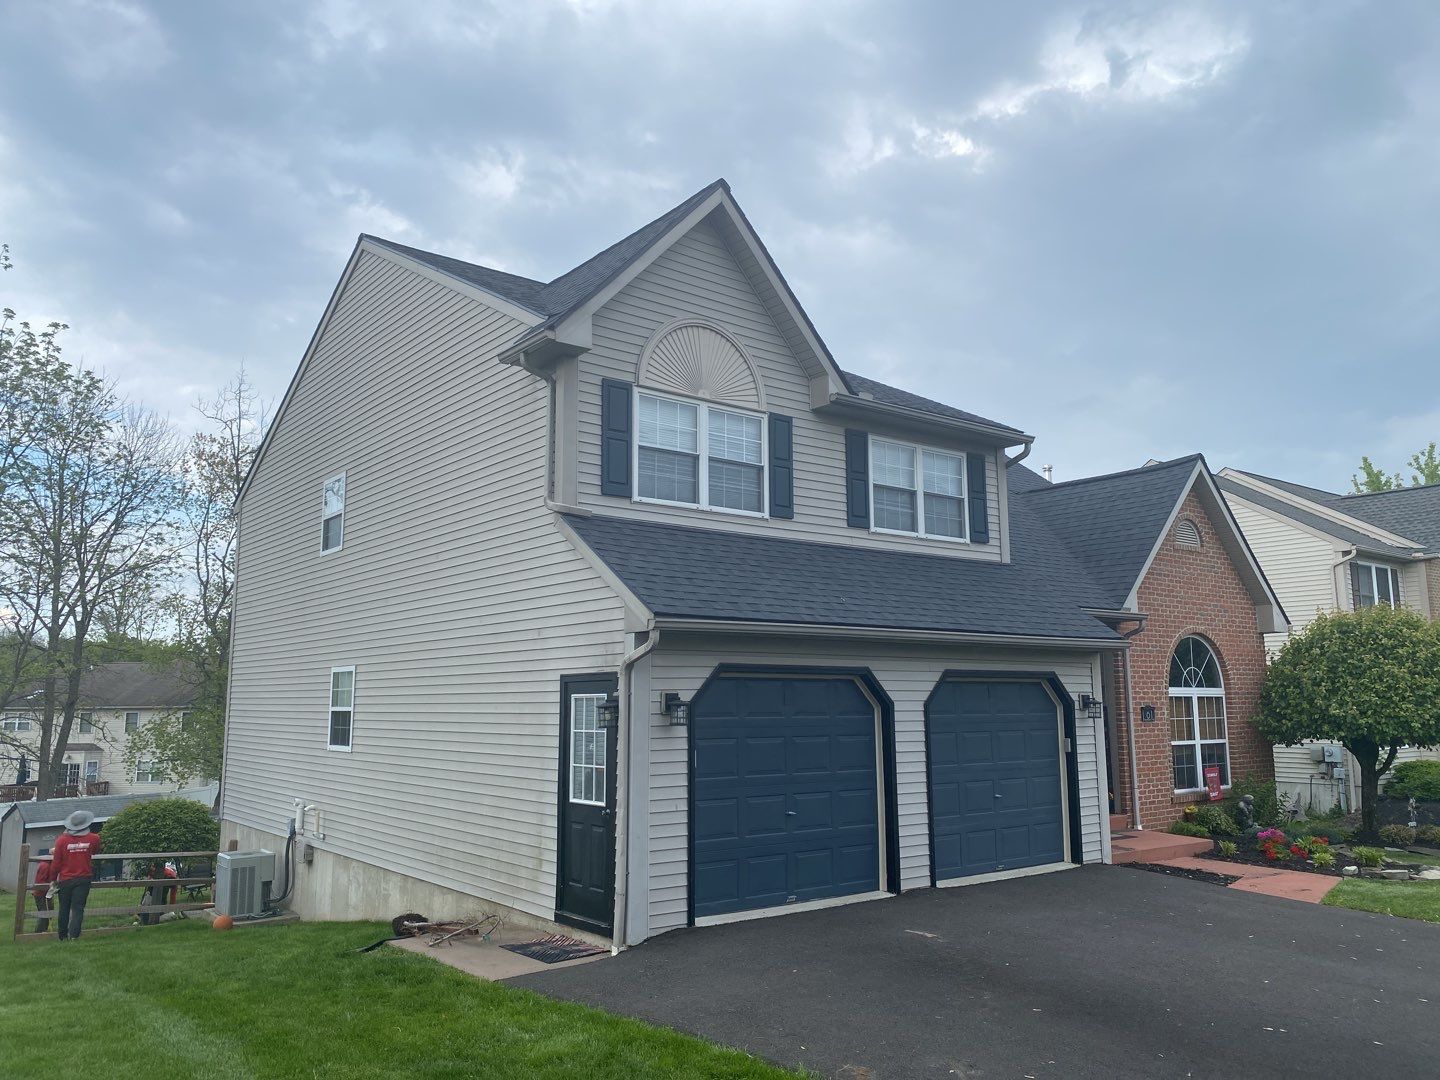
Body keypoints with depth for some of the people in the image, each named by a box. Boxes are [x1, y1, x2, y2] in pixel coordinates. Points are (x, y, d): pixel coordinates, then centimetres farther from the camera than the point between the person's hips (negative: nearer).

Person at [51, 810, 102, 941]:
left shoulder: (61, 840, -7)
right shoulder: (93, 839, -6)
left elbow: (56, 863, -3)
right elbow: (97, 852, 16)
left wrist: (54, 878, 11)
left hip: (65, 880, 1)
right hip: (83, 878, -1)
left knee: (64, 909, 14)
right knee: (78, 908, 0)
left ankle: (63, 936, 23)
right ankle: (73, 935, -12)